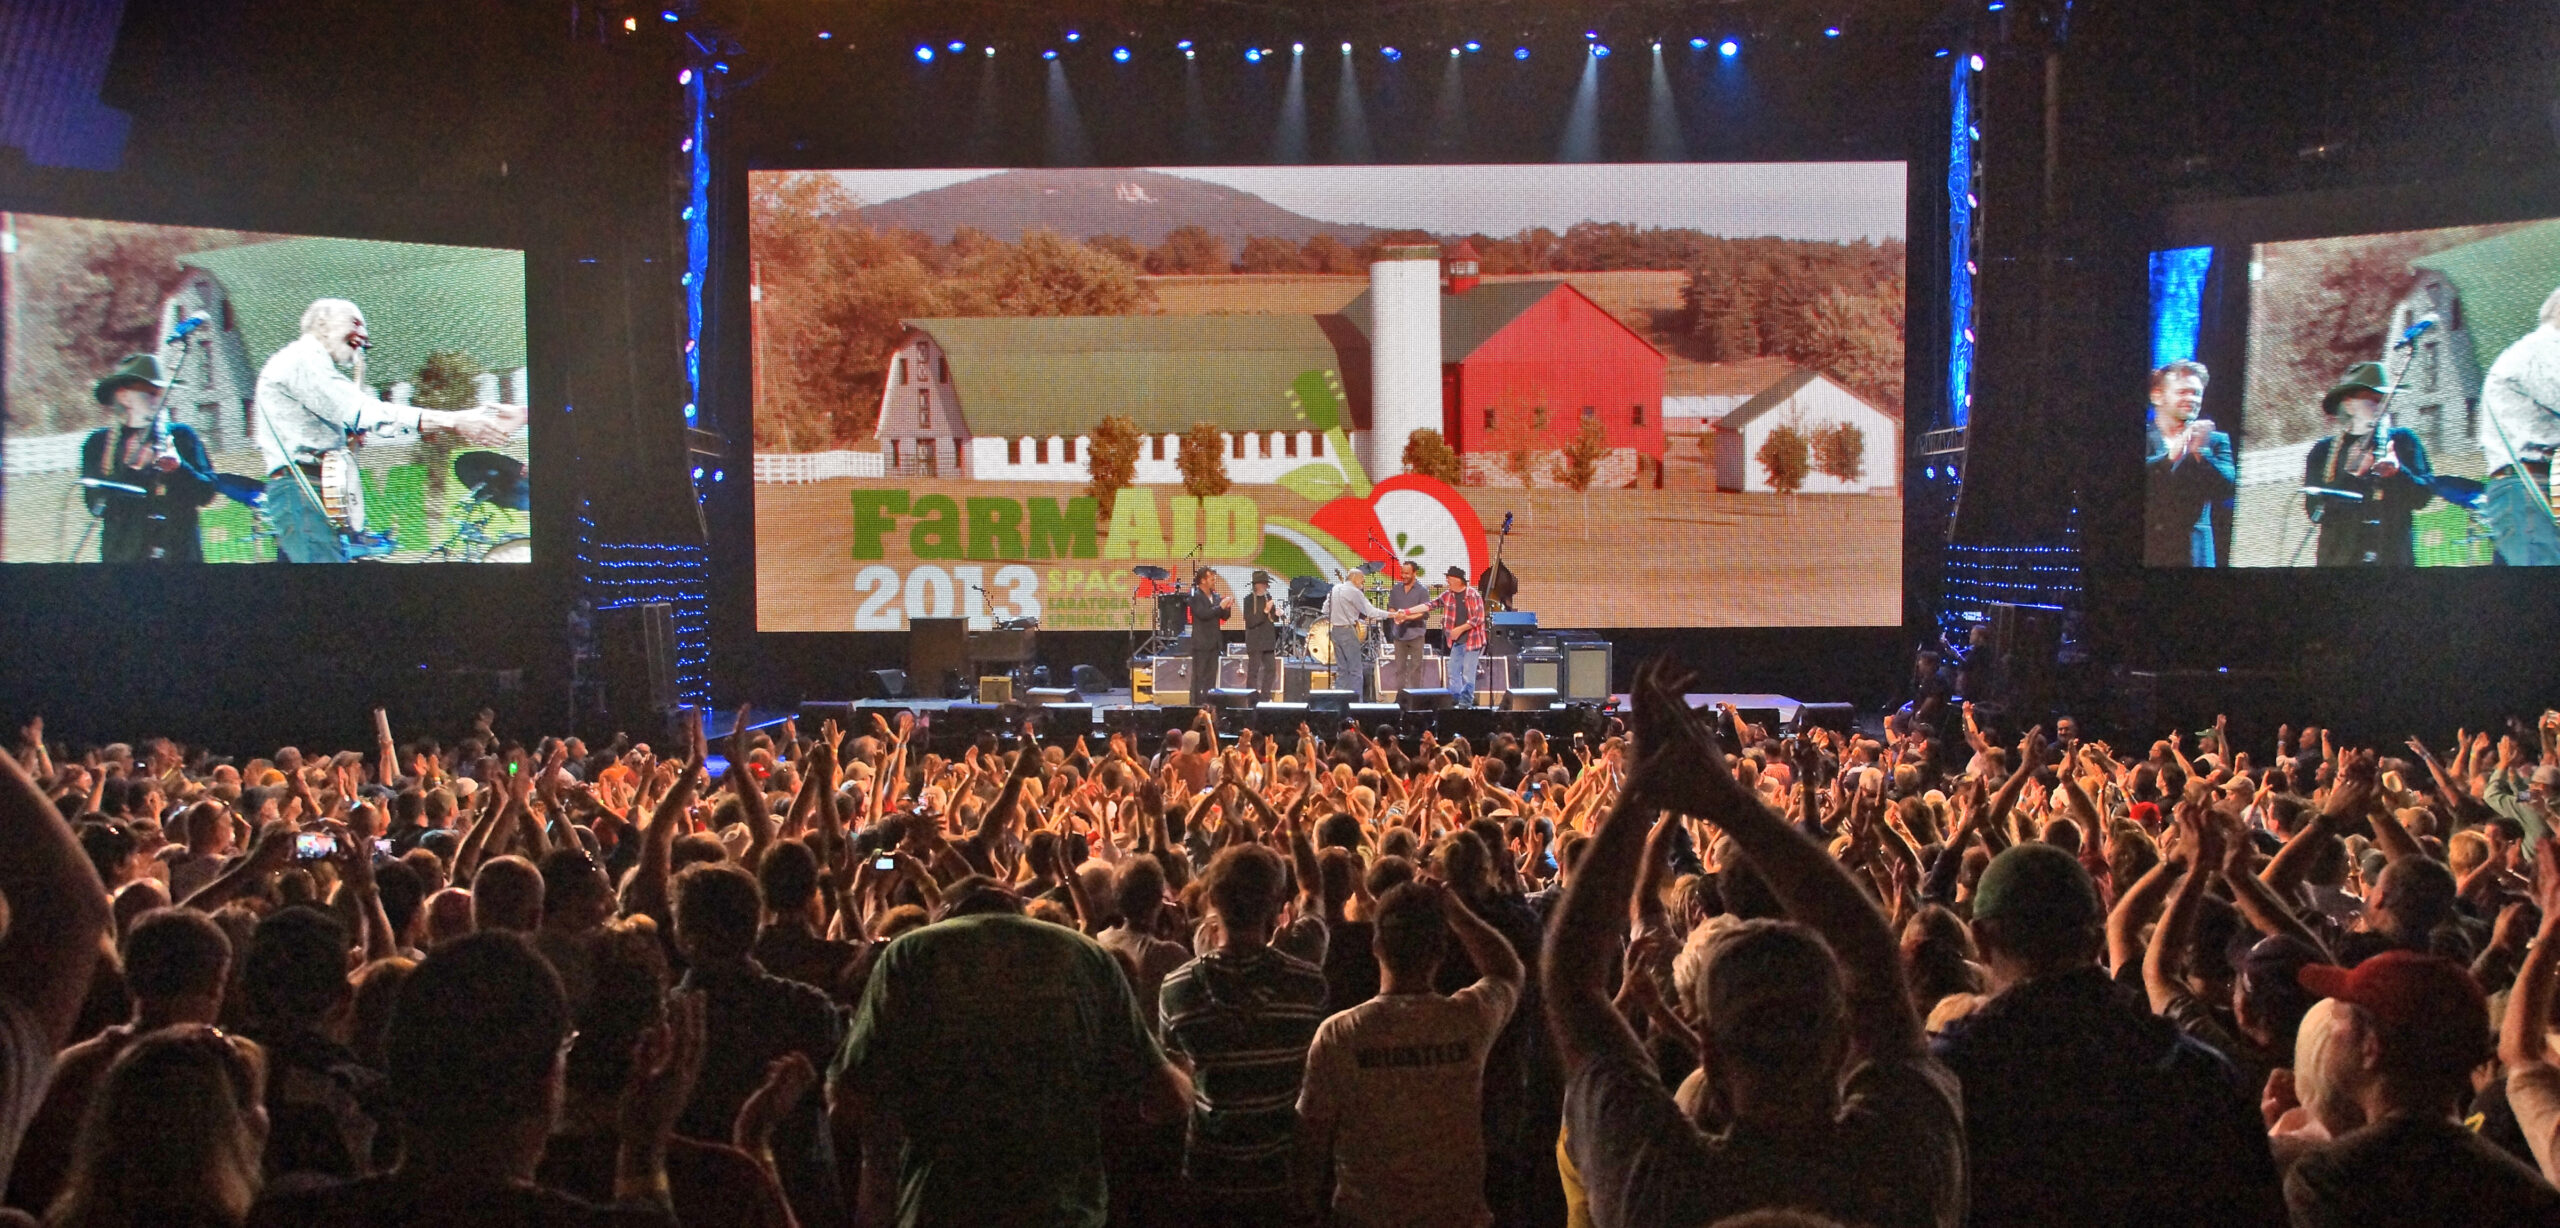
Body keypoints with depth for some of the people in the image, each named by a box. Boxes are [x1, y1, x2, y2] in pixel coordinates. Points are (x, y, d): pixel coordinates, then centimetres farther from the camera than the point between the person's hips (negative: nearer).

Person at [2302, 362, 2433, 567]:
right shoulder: (2323, 450, 10)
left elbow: (2423, 496, 4)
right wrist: (2350, 475, -11)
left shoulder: (2402, 440, 13)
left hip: (2394, 558, 0)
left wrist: (2398, 471, -14)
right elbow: (2314, 511, 0)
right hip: (2339, 560, 0)